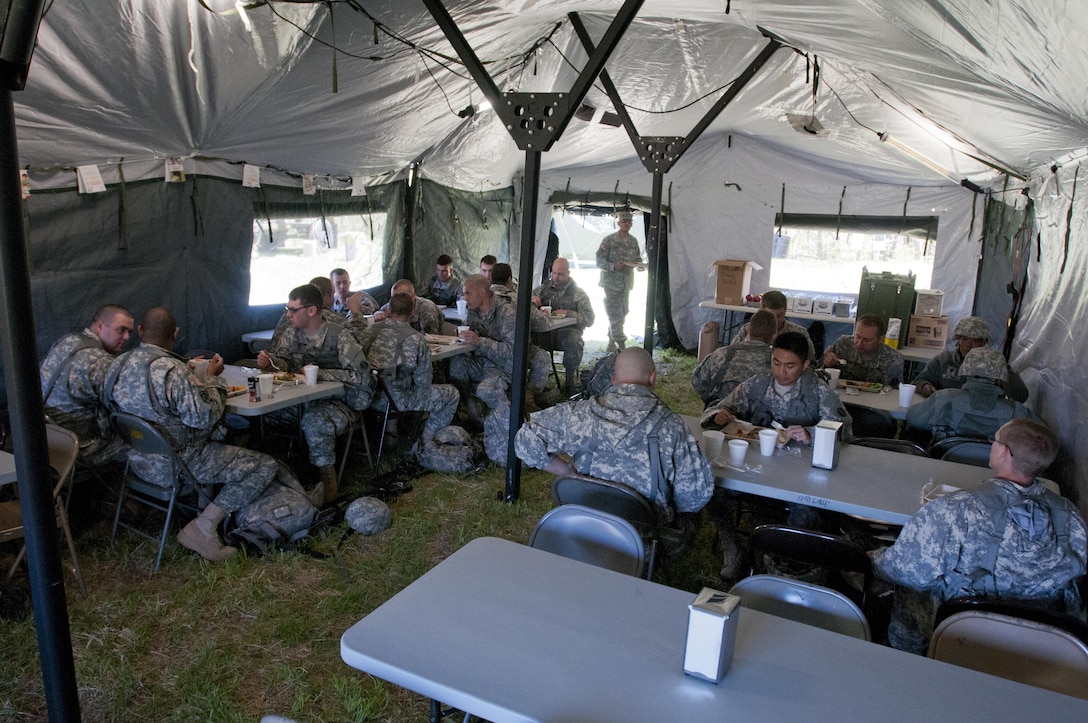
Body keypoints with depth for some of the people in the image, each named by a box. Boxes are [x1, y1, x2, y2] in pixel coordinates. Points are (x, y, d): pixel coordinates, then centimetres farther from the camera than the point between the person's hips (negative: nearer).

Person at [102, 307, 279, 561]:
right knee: (266, 466, -6)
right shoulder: (172, 370, -28)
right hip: (174, 465, -9)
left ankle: (206, 500, 22)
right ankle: (203, 528, -6)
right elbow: (205, 417, -23)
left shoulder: (118, 364, -2)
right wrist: (213, 378, -8)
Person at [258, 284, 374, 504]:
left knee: (314, 421, -35)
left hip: (337, 402, -6)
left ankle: (328, 478, -14)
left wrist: (319, 373, -22)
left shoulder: (339, 337, -15)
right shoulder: (292, 334, 4)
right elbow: (283, 362, 16)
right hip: (302, 401, 6)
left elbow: (361, 376, -20)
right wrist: (269, 362, -8)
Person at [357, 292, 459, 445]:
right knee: (452, 393, 14)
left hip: (372, 398, 6)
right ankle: (425, 441, 19)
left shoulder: (371, 330, -6)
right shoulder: (416, 339, -18)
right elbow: (423, 382, -13)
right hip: (399, 402, -6)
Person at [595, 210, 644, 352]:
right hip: (612, 283, -6)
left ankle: (611, 344, 25)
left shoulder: (634, 241, 8)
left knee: (622, 313, 12)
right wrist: (614, 266, -26)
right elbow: (599, 261, -10)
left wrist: (639, 264, -4)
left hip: (627, 282, 6)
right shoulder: (609, 240, -9)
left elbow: (637, 258, 19)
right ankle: (621, 345, -10)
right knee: (615, 314, -10)